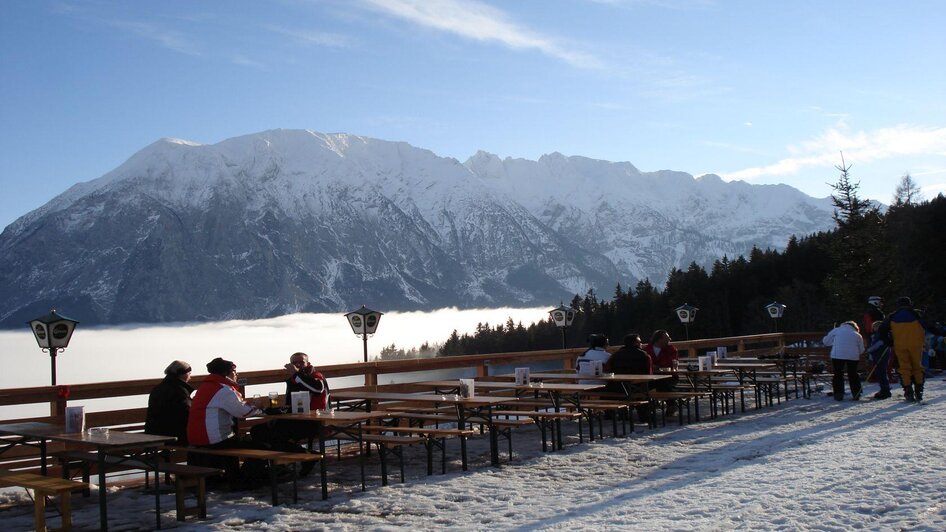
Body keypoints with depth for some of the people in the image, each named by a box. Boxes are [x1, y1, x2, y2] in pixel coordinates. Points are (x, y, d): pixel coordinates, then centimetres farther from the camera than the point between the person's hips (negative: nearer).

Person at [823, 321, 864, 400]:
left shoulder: (836, 330, 12)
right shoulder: (858, 335, 15)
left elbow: (826, 341, 14)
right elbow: (861, 350, 15)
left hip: (837, 355, -2)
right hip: (853, 356, 2)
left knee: (838, 375, 4)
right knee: (853, 375, 13)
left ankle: (838, 395, -1)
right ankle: (856, 395, 13)